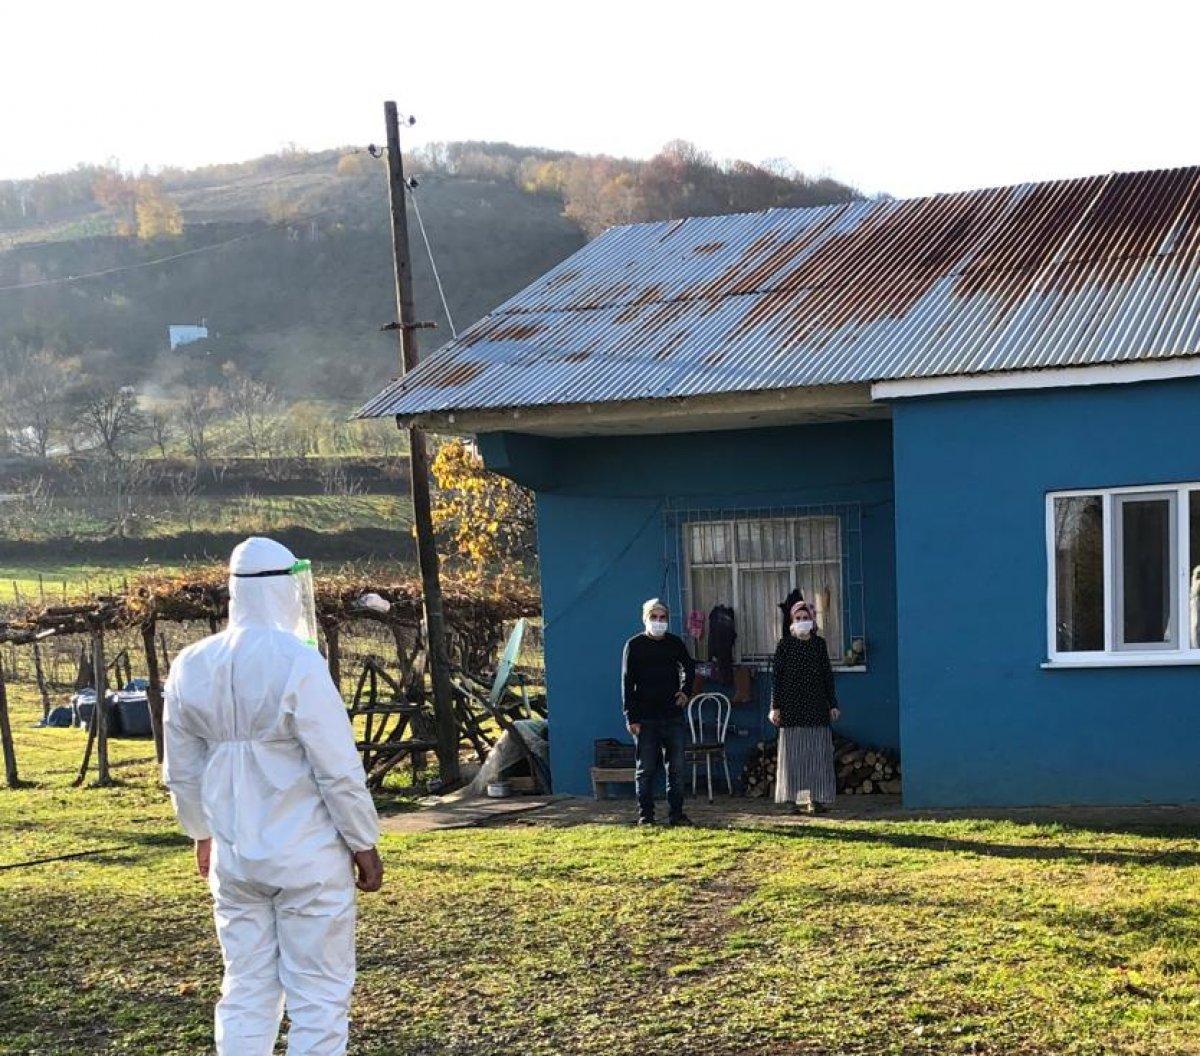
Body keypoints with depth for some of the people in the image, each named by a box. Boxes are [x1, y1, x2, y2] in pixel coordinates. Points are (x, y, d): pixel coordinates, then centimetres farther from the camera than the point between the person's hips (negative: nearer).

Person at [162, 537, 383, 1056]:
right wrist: (364, 845, -3)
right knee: (319, 994, 4)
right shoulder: (298, 663, -17)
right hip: (307, 858, -6)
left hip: (233, 857, 6)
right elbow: (339, 771, -15)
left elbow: (181, 771, 11)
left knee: (245, 992, 15)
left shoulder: (191, 665, 1)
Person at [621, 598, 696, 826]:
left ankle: (676, 813, 10)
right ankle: (645, 815, 7)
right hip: (646, 718, -3)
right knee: (646, 769, 1)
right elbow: (627, 683, -3)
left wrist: (684, 690, 10)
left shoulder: (675, 643, 8)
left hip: (674, 715, 3)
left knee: (676, 768, 4)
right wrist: (631, 717, -10)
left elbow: (689, 668, 27)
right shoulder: (634, 645, -1)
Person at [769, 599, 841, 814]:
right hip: (791, 706, -2)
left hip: (816, 705, 2)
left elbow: (828, 675, 12)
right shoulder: (785, 643, 2)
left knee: (818, 752, 0)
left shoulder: (819, 643, 9)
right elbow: (776, 674, 0)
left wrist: (833, 705, 9)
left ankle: (816, 798, 5)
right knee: (792, 752, -2)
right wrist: (775, 706, -5)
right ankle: (793, 799, 1)